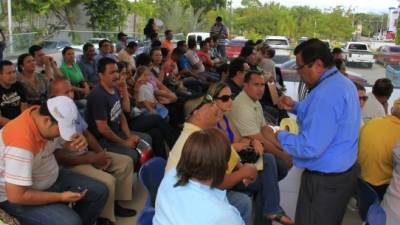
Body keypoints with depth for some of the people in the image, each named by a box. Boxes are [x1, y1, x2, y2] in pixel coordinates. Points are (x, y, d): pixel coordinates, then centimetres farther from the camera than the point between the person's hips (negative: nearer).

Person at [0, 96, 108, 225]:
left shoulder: (44, 115, -10)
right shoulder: (22, 142, -34)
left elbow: (67, 143, 8)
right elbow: (16, 196, -32)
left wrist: (79, 142, -18)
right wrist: (61, 197, -24)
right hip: (18, 195, -8)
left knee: (99, 191, 3)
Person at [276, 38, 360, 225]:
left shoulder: (326, 94, -28)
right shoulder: (343, 82, 6)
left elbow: (310, 148, -29)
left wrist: (280, 136, -14)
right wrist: (296, 107, 9)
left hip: (324, 180, -10)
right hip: (343, 172, 10)